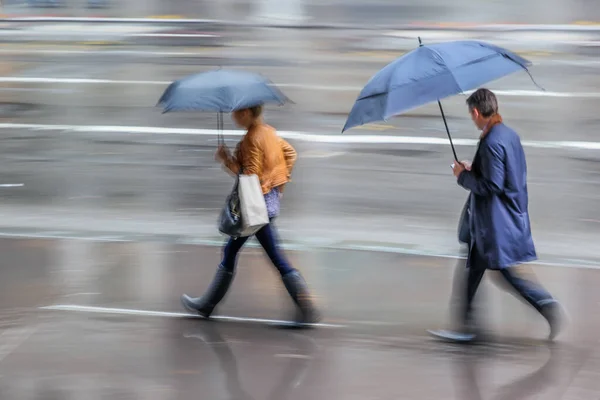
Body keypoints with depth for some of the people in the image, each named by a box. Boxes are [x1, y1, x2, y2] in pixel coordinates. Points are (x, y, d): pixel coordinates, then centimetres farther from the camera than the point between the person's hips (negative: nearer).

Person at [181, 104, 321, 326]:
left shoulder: (251, 140, -19)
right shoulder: (268, 132, 7)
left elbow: (251, 176, -23)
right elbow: (290, 153, 16)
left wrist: (227, 160, -16)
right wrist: (281, 182, 18)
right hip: (271, 197, 10)